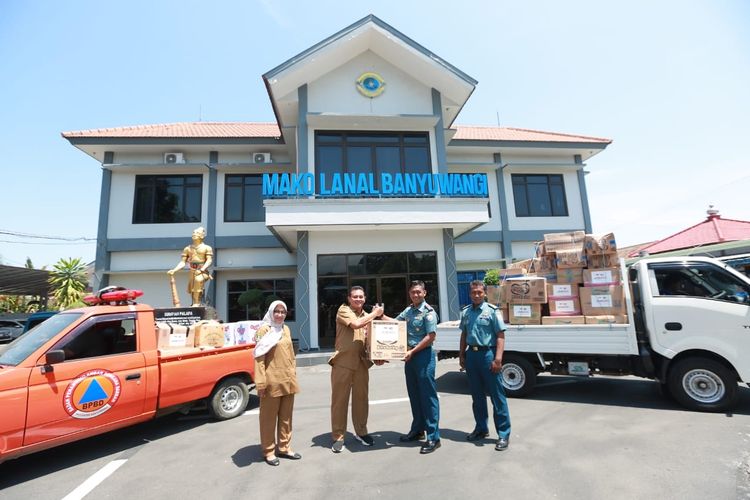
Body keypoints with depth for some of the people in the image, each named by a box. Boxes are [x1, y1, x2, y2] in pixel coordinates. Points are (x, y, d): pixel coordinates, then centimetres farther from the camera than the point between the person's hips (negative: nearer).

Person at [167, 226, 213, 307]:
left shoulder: (206, 248, 2)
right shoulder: (187, 248, 14)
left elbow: (209, 260, -10)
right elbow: (182, 263, 10)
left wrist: (201, 270, -26)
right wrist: (174, 270, -7)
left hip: (203, 272, -6)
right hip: (192, 272, 6)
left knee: (198, 279, -35)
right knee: (192, 291, 11)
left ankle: (197, 304, -30)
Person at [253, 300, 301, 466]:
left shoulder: (286, 329, 9)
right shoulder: (264, 329, -8)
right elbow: (259, 357, -12)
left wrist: (294, 374, 14)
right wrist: (260, 382, -17)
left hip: (288, 379, 6)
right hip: (272, 380, -6)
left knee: (286, 416, 15)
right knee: (269, 417, 8)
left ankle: (284, 447, 29)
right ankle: (268, 451, 22)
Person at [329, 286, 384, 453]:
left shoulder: (367, 316, 15)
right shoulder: (343, 310, -4)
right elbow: (356, 324, -22)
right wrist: (374, 314, -9)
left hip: (362, 363, 5)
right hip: (343, 362, -5)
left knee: (361, 399, 13)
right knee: (339, 400, 3)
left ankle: (361, 432, 30)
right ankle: (338, 437, 16)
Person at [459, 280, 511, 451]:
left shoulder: (492, 311, -8)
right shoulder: (465, 312, 7)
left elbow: (500, 336, -11)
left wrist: (498, 358, -18)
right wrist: (461, 355, 11)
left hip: (487, 353, -5)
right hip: (471, 354, 5)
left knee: (497, 395, 3)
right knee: (477, 395, 16)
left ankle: (503, 434, 15)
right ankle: (481, 428, 32)